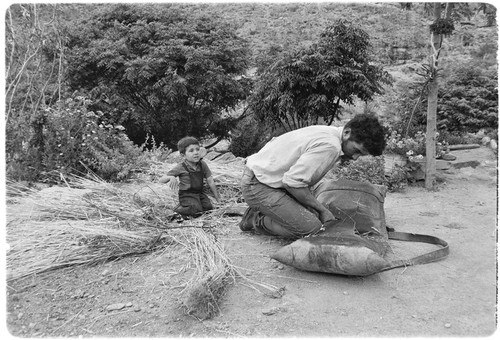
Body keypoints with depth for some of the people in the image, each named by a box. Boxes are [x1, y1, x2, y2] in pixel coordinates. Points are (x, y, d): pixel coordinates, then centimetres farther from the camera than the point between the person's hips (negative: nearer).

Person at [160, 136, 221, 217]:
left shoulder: (202, 164, 1)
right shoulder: (181, 168, -10)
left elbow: (210, 182, 6)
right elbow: (161, 180, -8)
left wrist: (218, 199, 6)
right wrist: (171, 177, -31)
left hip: (200, 193, 5)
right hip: (187, 195, -5)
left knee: (209, 208, -15)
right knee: (196, 210, -28)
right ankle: (178, 210, 0)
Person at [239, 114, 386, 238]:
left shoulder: (329, 132, 7)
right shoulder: (330, 146, -23)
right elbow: (293, 181, -27)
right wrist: (321, 209, -12)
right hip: (257, 186, -10)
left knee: (313, 215, 6)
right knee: (311, 228, -17)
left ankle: (261, 210, 13)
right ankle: (257, 220, 0)